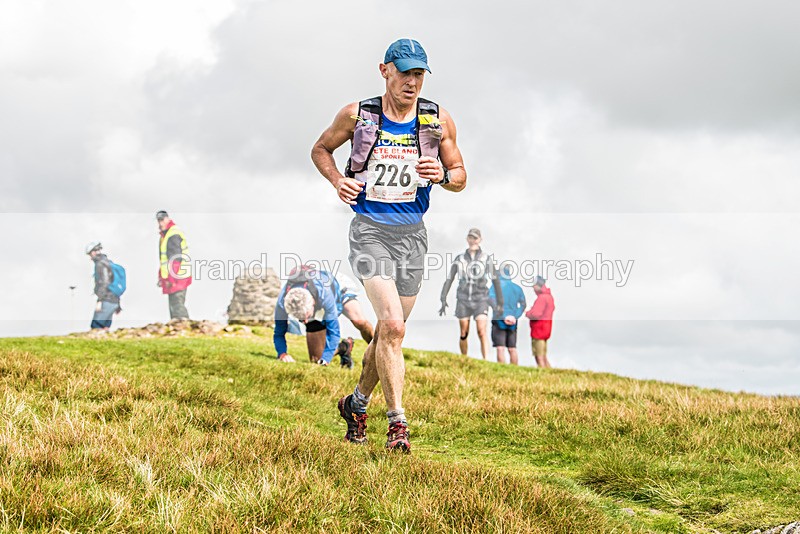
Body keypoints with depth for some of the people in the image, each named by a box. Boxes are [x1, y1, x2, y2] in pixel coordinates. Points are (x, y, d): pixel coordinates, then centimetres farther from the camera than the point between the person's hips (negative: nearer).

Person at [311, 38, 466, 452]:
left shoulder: (439, 121, 1)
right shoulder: (356, 115, -4)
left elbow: (460, 177, 10)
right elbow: (320, 150, 13)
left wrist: (441, 174, -14)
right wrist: (337, 180, -7)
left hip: (412, 234, 3)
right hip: (370, 231, -3)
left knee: (388, 330, 13)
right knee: (393, 326, -20)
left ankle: (357, 403, 36)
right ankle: (397, 422, -15)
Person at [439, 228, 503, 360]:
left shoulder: (487, 258, -1)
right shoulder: (459, 258, 4)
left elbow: (495, 281, 4)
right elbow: (449, 279, 5)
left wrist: (500, 303, 4)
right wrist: (443, 300, -4)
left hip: (481, 300, -2)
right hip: (463, 300, 2)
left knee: (482, 332, -19)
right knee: (463, 334, 4)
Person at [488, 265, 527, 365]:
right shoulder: (517, 288, 13)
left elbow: (491, 299, -16)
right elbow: (523, 304, 3)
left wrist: (503, 316, -19)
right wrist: (515, 317, -5)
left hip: (499, 320, -4)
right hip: (512, 323, 4)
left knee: (500, 348, -8)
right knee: (512, 349, 9)